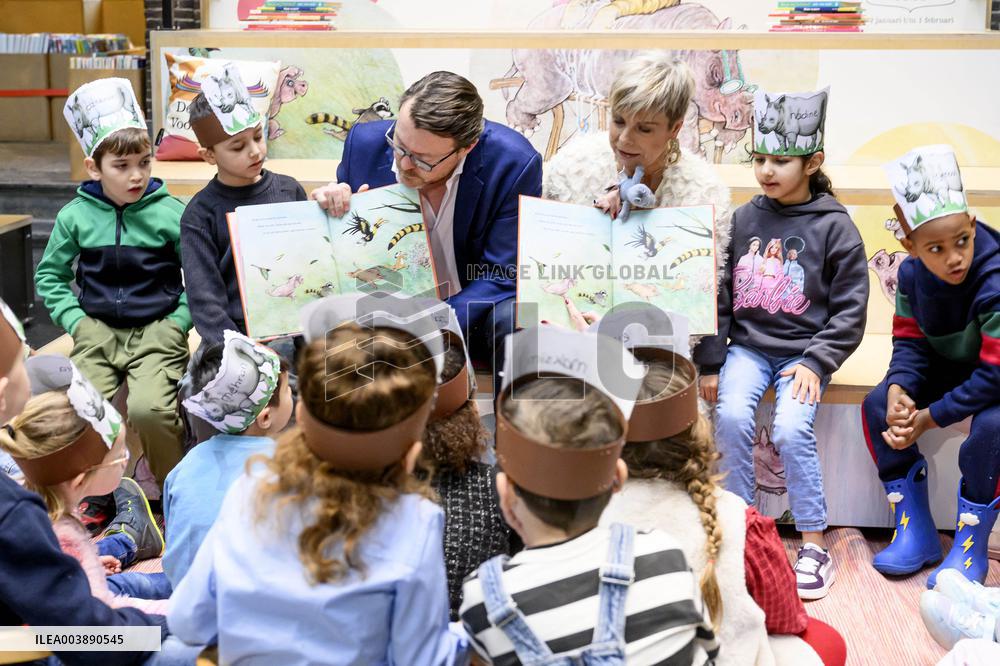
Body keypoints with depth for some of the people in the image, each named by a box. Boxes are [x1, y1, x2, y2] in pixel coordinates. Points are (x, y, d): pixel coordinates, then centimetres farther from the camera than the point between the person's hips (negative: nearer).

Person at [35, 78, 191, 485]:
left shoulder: (170, 213, -6)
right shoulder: (76, 216, 3)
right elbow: (50, 275, 15)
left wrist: (179, 322, -8)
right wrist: (74, 320, 3)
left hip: (157, 332, -3)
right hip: (97, 331, 3)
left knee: (149, 410, -26)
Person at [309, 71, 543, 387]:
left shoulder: (514, 164, -20)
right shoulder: (365, 143, -11)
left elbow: (501, 278, -17)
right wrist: (329, 211, -19)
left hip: (471, 310, -2)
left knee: (520, 323, -34)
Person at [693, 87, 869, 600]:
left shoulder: (834, 226, -1)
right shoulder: (742, 220, 7)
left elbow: (849, 309, -1)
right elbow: (718, 294, 7)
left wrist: (816, 362, -12)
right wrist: (710, 362, 0)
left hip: (804, 351, -3)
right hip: (748, 345, 3)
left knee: (791, 430, -24)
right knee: (730, 416, -23)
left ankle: (814, 544, -7)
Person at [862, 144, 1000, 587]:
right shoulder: (912, 273, -12)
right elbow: (910, 342, -4)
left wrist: (929, 418, -28)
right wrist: (898, 390, -26)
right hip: (947, 369, 6)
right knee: (878, 406, -14)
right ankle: (915, 531, -1)